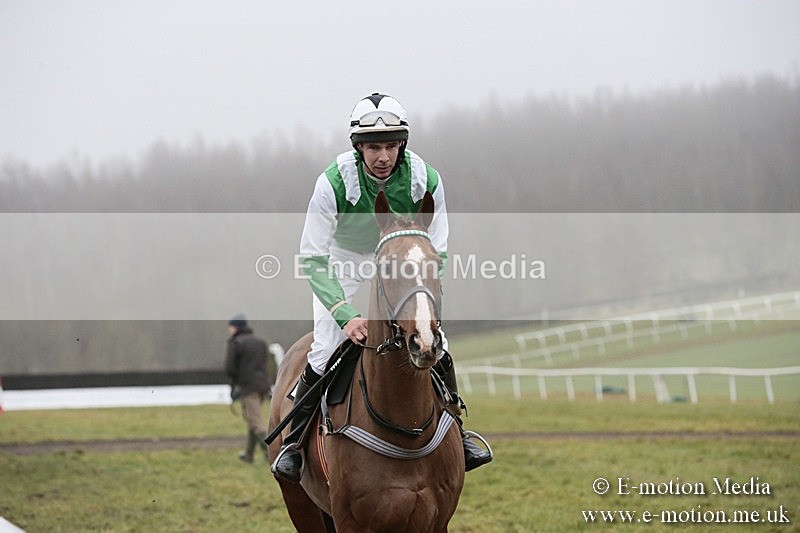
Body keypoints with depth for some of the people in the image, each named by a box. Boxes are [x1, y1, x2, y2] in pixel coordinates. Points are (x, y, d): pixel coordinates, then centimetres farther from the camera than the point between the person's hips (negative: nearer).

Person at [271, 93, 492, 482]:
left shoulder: (425, 179, -23)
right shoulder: (334, 182, -30)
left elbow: (436, 253, -12)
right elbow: (312, 260, -27)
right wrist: (346, 315, -37)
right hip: (342, 265, -2)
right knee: (324, 353, -16)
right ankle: (293, 443, 3)